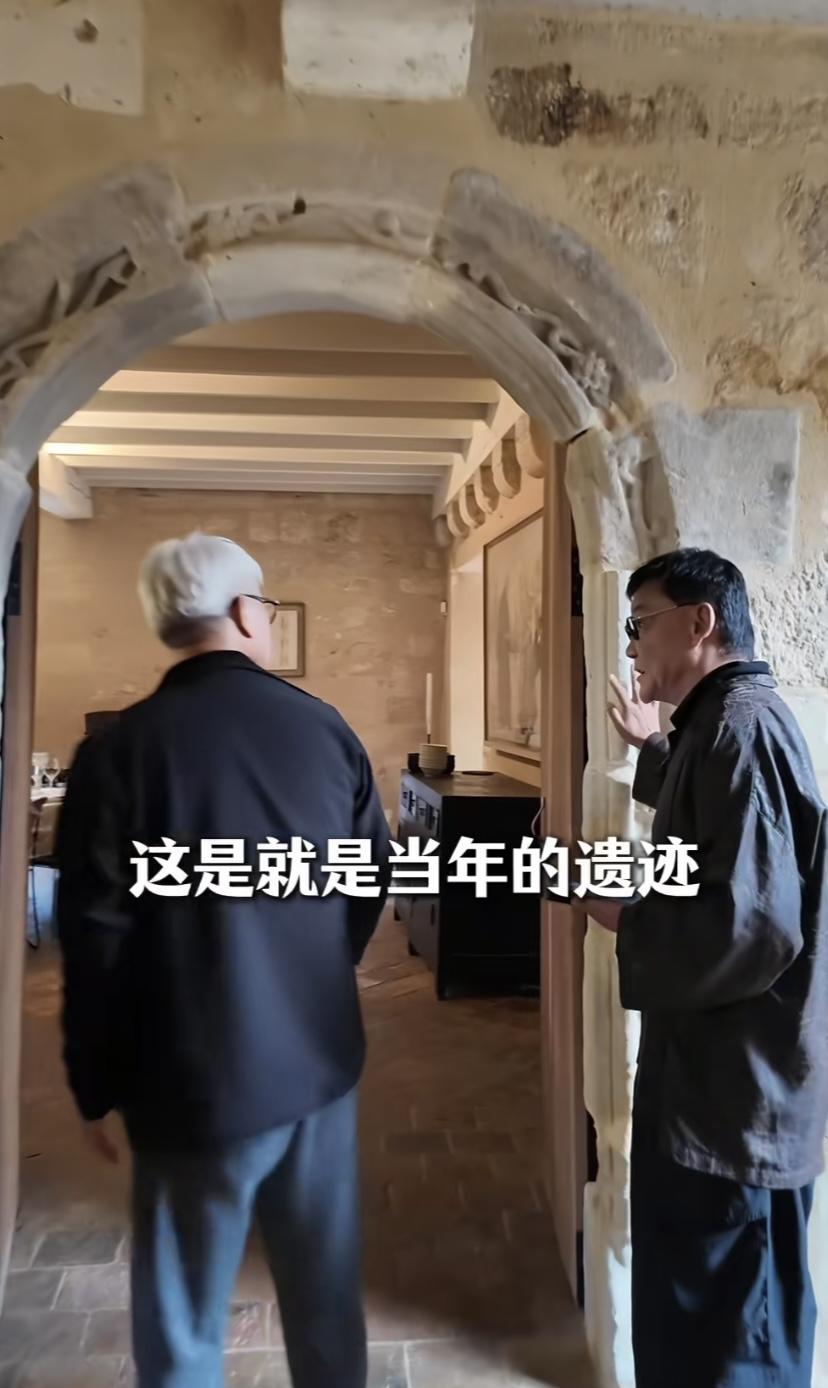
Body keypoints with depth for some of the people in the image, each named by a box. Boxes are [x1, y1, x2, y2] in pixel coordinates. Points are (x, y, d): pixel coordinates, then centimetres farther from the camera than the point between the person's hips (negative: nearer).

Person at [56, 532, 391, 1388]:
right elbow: (373, 878, 4)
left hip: (195, 1075, -2)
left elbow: (95, 935, -10)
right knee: (326, 1292, 23)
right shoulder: (324, 727, -5)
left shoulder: (119, 748, -13)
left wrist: (96, 1086, 3)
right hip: (318, 1057, 3)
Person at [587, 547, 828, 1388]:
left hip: (736, 1098, -10)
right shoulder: (719, 724, 10)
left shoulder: (741, 727, -23)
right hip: (718, 1083, 10)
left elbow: (750, 926, -31)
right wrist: (653, 749, 24)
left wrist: (622, 915, -17)